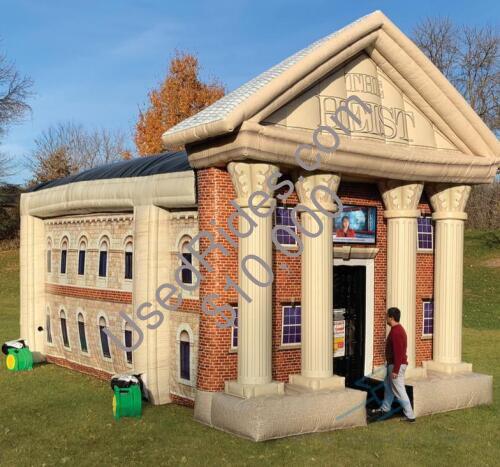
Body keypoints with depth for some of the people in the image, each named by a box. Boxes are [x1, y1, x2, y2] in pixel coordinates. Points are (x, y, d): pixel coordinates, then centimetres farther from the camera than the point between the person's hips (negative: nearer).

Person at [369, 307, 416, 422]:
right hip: (393, 364, 11)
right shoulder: (398, 329, 10)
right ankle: (385, 408, 36)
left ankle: (410, 415, 2)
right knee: (388, 385, 22)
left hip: (396, 365, -11)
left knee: (399, 391, -4)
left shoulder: (396, 332, -22)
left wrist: (395, 370, -24)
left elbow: (398, 352, -26)